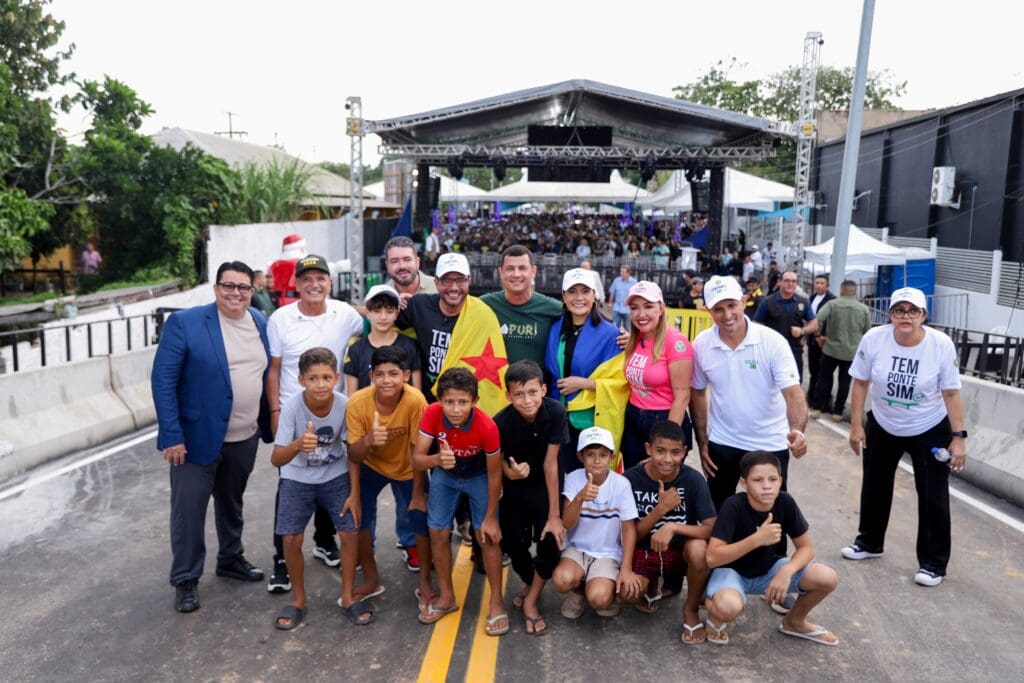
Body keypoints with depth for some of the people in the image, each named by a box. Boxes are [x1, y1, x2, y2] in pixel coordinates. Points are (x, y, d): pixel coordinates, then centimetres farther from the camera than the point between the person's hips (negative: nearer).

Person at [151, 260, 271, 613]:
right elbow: (163, 380, -13)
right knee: (189, 511, 5)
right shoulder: (185, 322, -12)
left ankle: (230, 559, 40)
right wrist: (172, 435, -17)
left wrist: (268, 423, 6)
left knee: (232, 503, 22)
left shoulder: (260, 322, 4)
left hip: (245, 438, 5)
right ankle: (185, 580, 22)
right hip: (198, 437, -5)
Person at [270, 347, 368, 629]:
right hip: (297, 479, -1)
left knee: (350, 532, -8)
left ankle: (348, 597, 13)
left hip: (336, 477, 1)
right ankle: (298, 599, 17)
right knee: (291, 539, -8)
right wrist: (298, 445, -47)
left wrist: (354, 493, -9)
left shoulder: (345, 405, -22)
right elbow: (276, 460, -26)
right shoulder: (292, 406, -26)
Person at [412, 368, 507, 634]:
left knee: (487, 536, -4)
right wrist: (436, 459, -51)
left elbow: (494, 474, -22)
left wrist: (490, 517, -15)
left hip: (478, 476, -2)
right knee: (438, 534, 4)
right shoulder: (432, 414, -30)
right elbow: (416, 459, -28)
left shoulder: (487, 426, -36)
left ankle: (496, 602, 13)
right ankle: (446, 597, 23)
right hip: (445, 475, 3)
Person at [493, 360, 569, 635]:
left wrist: (554, 515, -19)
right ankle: (531, 585, 32)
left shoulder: (555, 412, -28)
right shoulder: (501, 422, -27)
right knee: (512, 543, -1)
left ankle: (531, 601, 8)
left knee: (551, 539, -15)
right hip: (514, 486, 1)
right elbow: (498, 459, -9)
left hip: (544, 486, -1)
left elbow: (550, 464, -22)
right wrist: (510, 472, -34)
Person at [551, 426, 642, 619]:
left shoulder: (621, 484, -12)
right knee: (561, 580, -30)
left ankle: (609, 590, 11)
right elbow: (567, 524, -17)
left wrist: (626, 568, -13)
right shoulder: (573, 479, -10)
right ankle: (580, 590, 7)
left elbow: (629, 527, -6)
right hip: (577, 549, 1)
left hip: (607, 554, -1)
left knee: (598, 599, -27)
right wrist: (580, 498, -36)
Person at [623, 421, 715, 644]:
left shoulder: (693, 479, -15)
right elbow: (631, 535, -10)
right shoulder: (631, 479, -14)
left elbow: (712, 529, -19)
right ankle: (651, 587, 13)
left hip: (680, 549, 0)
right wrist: (661, 508, -25)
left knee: (699, 548, -35)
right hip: (644, 550, 1)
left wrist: (672, 527, -33)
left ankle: (691, 610, -4)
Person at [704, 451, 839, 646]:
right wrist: (757, 539, -39)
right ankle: (715, 612, 1)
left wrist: (787, 571, -27)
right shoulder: (733, 506, -28)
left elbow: (806, 547, -7)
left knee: (828, 578, -15)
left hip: (768, 569, 5)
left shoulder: (785, 502, -16)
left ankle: (794, 621, 14)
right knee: (729, 607, -39)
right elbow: (712, 558, -32)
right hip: (731, 570, -5)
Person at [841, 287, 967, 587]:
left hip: (930, 430, -2)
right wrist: (856, 426, -7)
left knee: (933, 497, 2)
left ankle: (934, 563, 19)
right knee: (875, 487, 16)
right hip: (882, 427, 2)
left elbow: (951, 393, -13)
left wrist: (959, 437, -14)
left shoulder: (942, 344, -21)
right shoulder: (874, 339, -19)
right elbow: (861, 382, -8)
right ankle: (870, 542, 37)